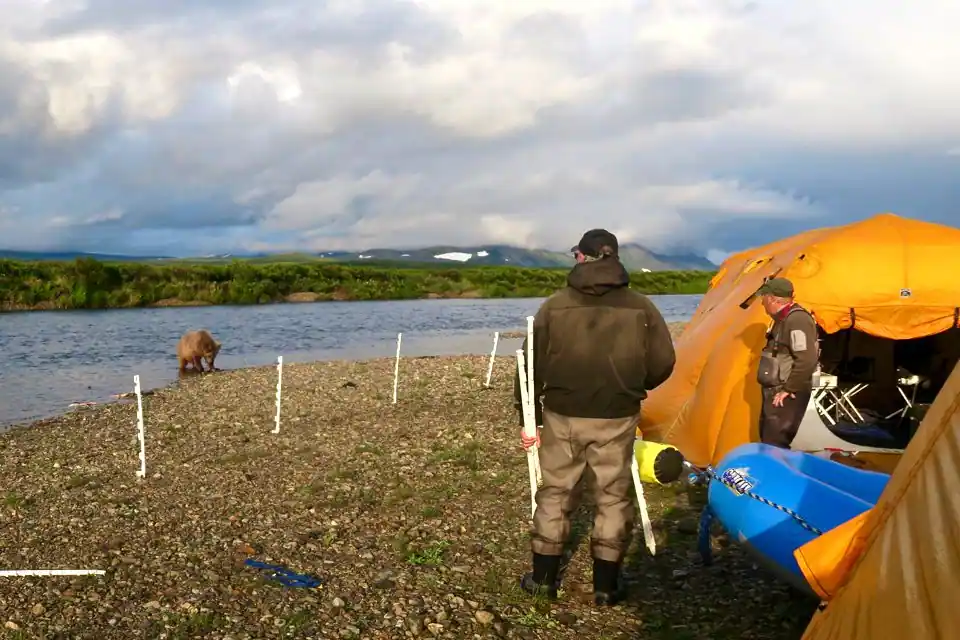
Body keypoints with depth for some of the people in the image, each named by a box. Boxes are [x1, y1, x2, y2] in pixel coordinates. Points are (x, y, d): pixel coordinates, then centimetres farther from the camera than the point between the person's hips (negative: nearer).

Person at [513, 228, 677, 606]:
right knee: (613, 497, 13)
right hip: (616, 420, 0)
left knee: (554, 493, 14)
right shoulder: (640, 307, -5)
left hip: (562, 417, 0)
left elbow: (532, 366, -3)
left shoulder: (555, 306, -5)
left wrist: (529, 418, 6)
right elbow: (663, 363, -1)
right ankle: (606, 585, 18)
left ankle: (543, 578, 23)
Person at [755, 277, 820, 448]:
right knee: (767, 438, 18)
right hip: (776, 391, 11)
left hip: (787, 396, -11)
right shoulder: (783, 319, 14)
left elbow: (807, 360, -27)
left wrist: (788, 389, -21)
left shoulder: (797, 320, -21)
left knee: (775, 444, -12)